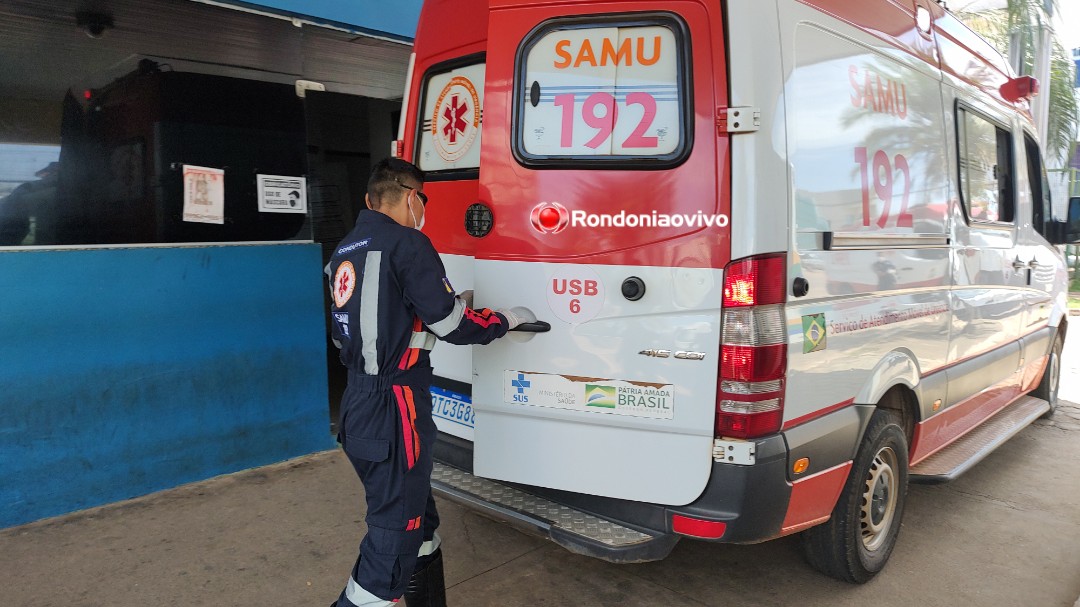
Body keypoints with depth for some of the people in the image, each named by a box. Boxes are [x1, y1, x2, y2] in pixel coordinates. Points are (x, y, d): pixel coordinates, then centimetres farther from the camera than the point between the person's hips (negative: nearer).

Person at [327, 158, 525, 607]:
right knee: (394, 538, 0)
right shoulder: (407, 243, -11)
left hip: (358, 407, 9)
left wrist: (447, 306, 20)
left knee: (419, 519, 23)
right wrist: (503, 321, 6)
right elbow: (451, 323, -12)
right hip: (394, 412, -9)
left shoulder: (344, 253, 14)